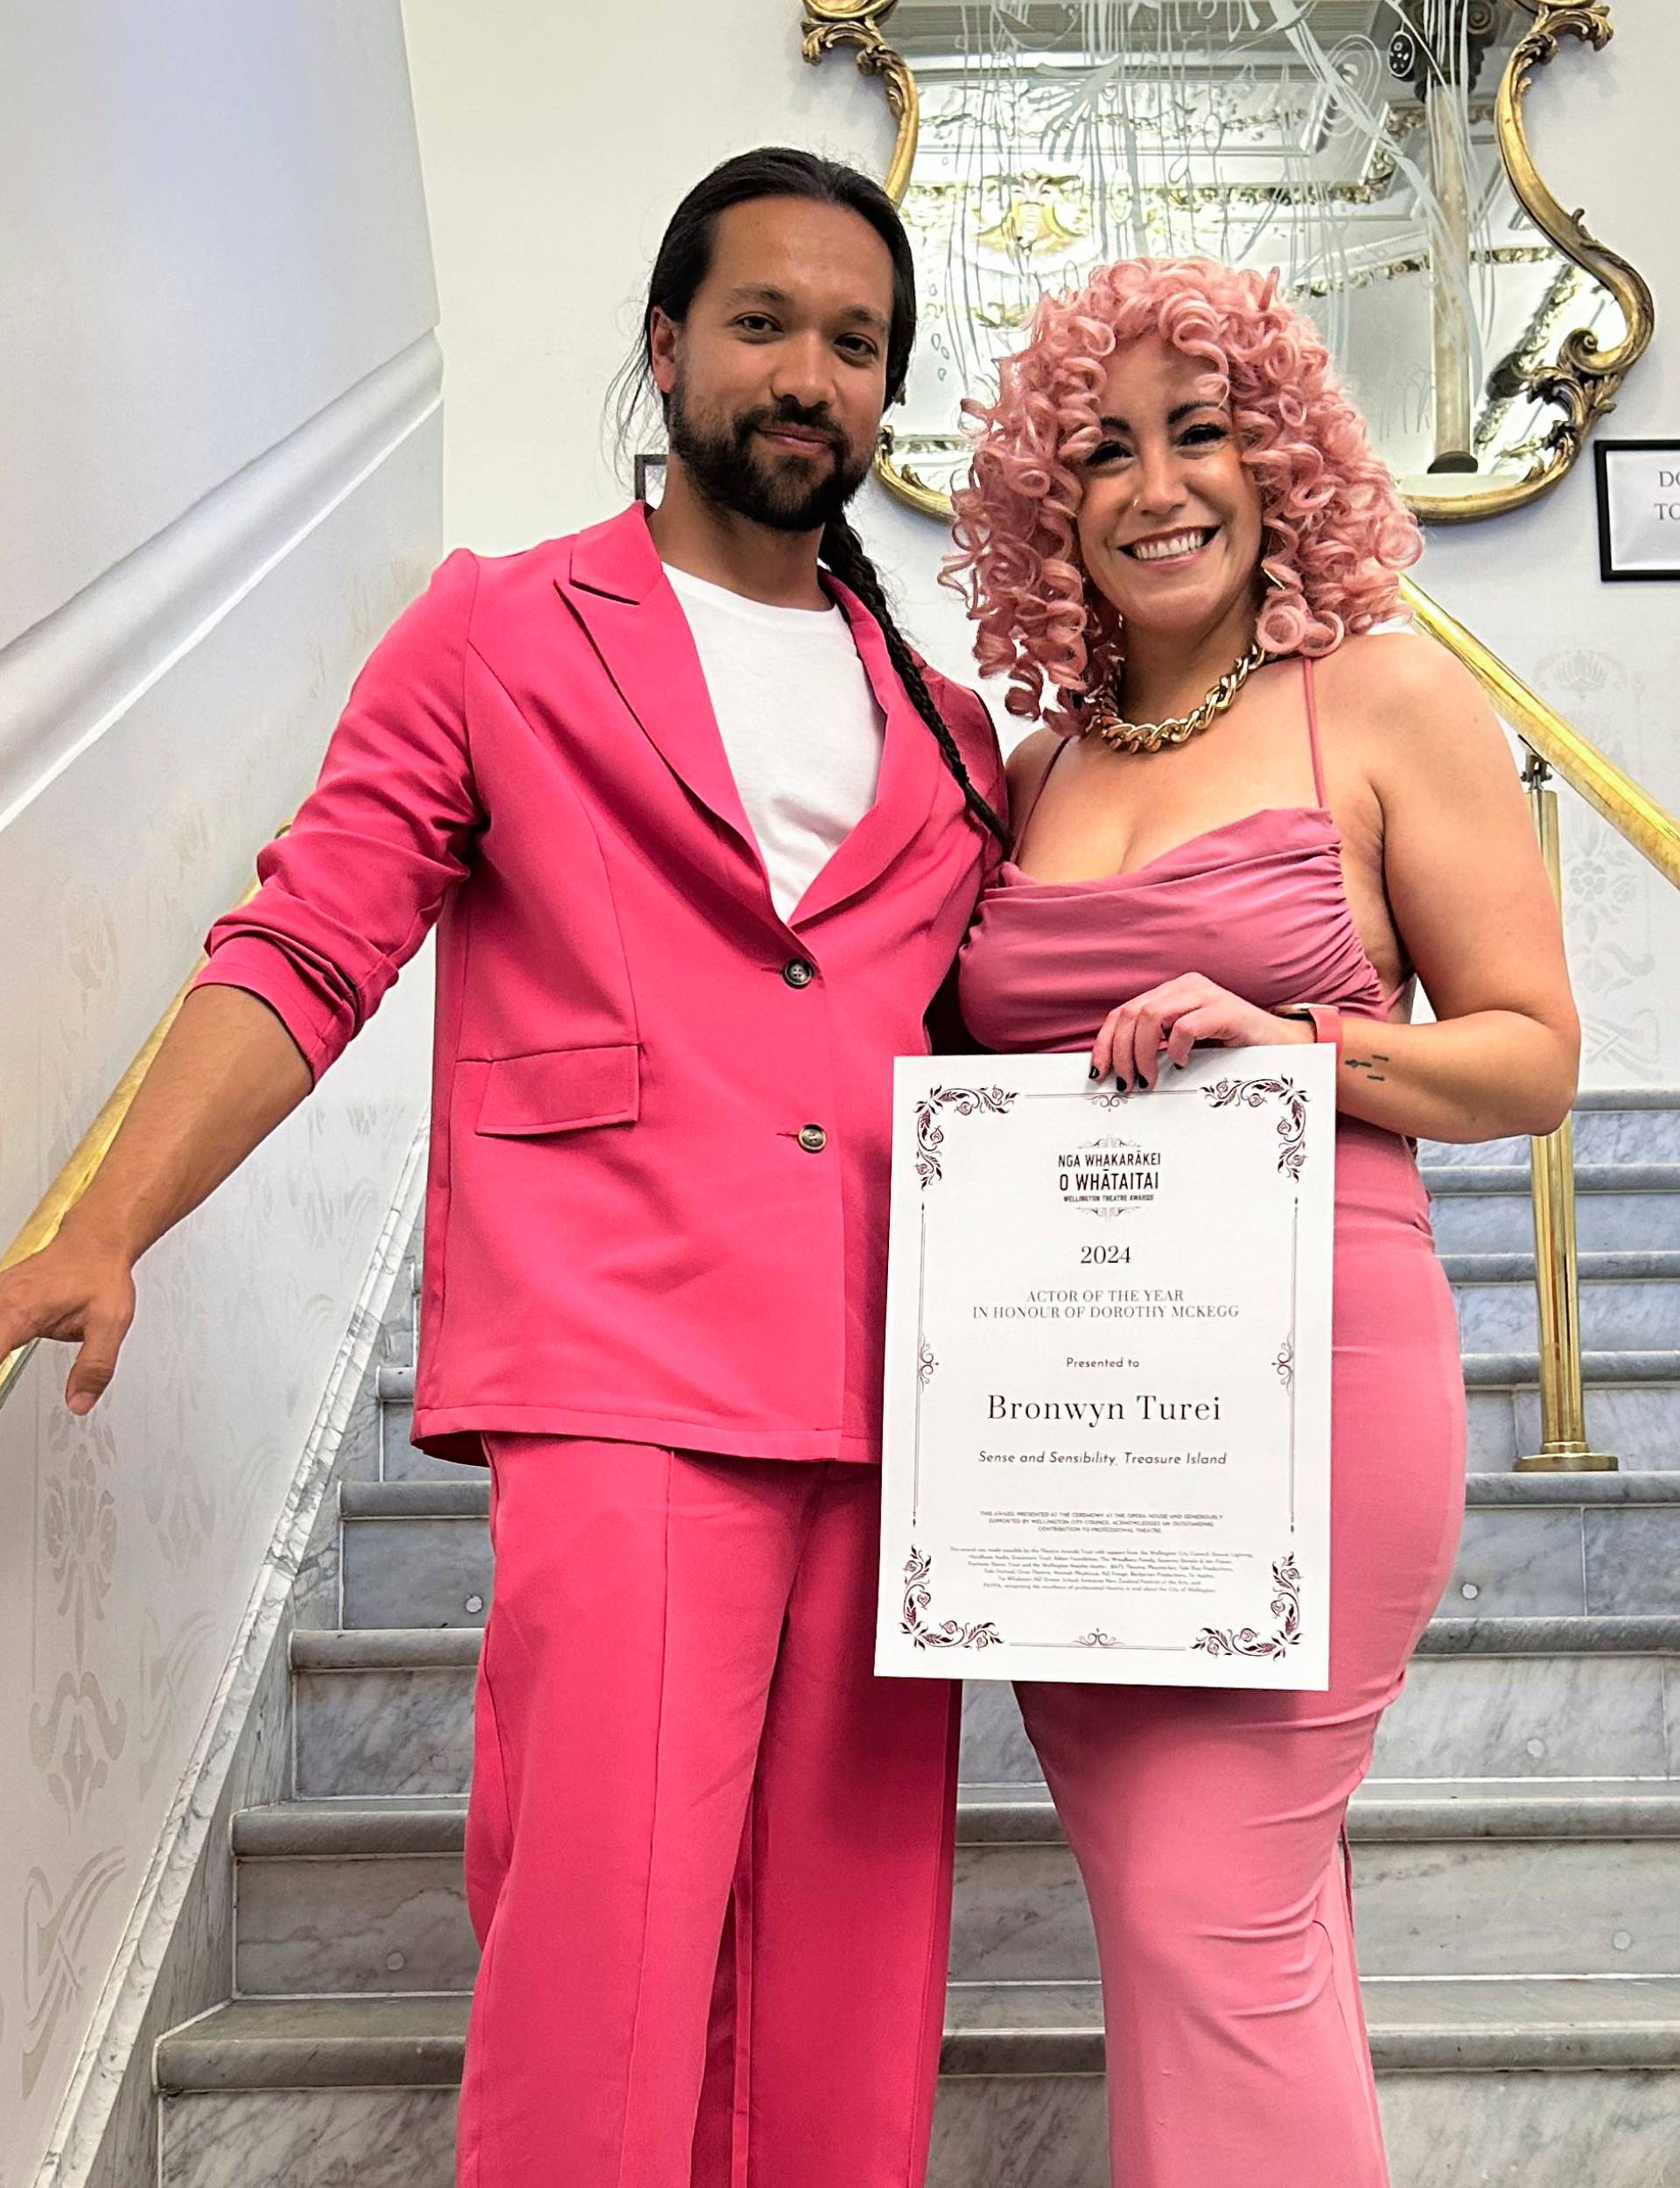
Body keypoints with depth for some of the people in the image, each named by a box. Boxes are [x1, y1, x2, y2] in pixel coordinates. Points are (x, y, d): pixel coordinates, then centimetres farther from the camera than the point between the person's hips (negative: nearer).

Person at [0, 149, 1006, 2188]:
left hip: (888, 1408, 4)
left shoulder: (948, 731, 21)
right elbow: (305, 952, 1)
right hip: (620, 1380, -4)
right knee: (606, 1968, -11)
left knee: (848, 1979, 7)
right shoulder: (498, 635, 10)